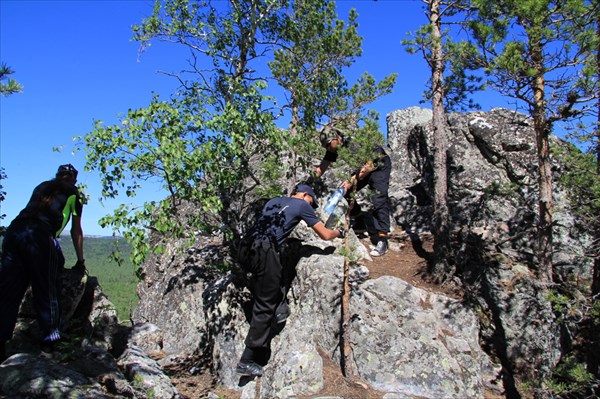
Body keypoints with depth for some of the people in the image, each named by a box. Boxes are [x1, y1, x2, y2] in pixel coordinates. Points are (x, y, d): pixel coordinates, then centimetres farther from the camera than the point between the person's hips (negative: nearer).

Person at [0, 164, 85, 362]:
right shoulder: (72, 192, 20)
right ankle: (50, 343, 6)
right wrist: (80, 261, 33)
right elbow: (76, 231, 24)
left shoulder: (42, 187, 33)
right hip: (40, 236, -4)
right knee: (47, 293, 3)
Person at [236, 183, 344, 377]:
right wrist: (339, 232, 36)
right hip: (265, 251, -7)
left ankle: (279, 310, 22)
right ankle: (248, 361, 5)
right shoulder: (302, 205, 12)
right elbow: (325, 235, 17)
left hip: (245, 248, 7)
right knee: (264, 306, 1)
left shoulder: (273, 201, 27)